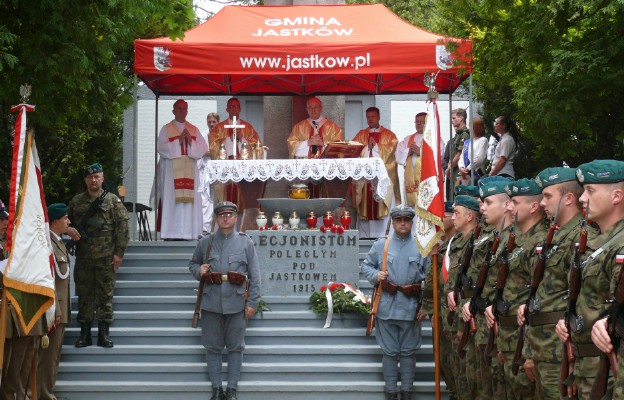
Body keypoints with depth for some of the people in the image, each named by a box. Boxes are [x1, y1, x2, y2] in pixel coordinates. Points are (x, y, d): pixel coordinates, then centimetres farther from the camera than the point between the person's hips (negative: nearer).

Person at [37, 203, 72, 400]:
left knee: (53, 356, 15)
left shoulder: (58, 242, 15)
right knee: (49, 356, -4)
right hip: (53, 308, -10)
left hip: (61, 309, 10)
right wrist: (55, 310, -22)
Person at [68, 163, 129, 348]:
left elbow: (122, 227, -3)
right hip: (83, 258, 3)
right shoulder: (77, 201, 9)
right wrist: (69, 229, -5)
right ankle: (84, 333, 12)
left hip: (106, 258, -2)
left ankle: (104, 333, 7)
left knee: (105, 295, 1)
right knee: (84, 294, 6)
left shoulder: (113, 200, 1)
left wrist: (119, 253, -8)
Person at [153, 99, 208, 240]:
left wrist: (191, 142, -9)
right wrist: (178, 141, -11)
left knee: (189, 200, -3)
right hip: (171, 171, -3)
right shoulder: (166, 129, 7)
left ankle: (186, 233, -3)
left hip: (190, 171, 3)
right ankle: (171, 235, -10)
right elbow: (161, 148, -5)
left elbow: (203, 149, 7)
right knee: (172, 201, -9)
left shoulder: (194, 129, 16)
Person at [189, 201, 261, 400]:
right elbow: (193, 263, 19)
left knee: (235, 347, 5)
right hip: (211, 303, 1)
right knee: (213, 347, 6)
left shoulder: (245, 242, 2)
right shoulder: (205, 242, 6)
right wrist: (198, 270, -5)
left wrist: (252, 302, -4)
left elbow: (254, 275, 1)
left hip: (236, 304, -1)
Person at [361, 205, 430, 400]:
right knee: (389, 351, 7)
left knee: (408, 351, 8)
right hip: (387, 307, 0)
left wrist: (418, 286, -13)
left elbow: (430, 274, 2)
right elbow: (366, 266, 11)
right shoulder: (380, 245, 4)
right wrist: (375, 275, -9)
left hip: (411, 307, 0)